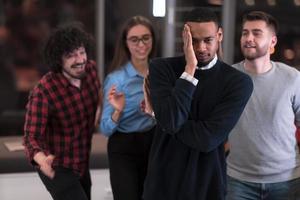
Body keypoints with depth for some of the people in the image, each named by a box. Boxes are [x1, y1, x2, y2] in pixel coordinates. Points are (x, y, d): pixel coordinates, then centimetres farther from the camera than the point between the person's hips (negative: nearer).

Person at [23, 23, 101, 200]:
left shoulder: (91, 69, -10)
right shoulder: (43, 91, -29)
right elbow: (31, 136, -30)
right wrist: (42, 160, -49)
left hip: (82, 162, 7)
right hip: (58, 168, -7)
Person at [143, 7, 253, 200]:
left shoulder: (238, 82, -9)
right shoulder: (162, 68, -5)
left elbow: (209, 138, -19)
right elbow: (170, 121, -19)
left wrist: (163, 119, -13)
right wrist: (189, 69, -20)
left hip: (208, 183, -1)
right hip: (163, 181, 1)